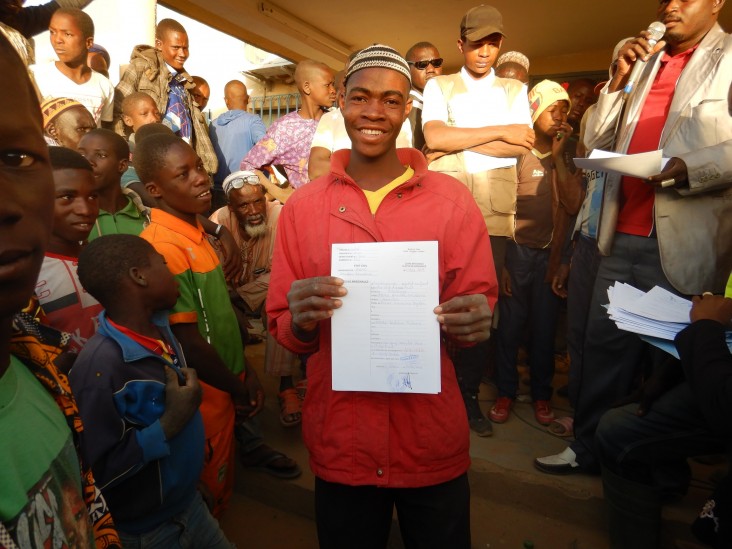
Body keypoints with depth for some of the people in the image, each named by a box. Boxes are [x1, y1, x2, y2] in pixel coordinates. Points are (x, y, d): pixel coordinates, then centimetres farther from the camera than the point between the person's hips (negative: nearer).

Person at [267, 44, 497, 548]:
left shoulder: (452, 199, -4)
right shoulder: (303, 207, -2)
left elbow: (482, 304, 0)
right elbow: (281, 325, 0)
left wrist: (476, 321, -23)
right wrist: (301, 321, -22)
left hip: (432, 436, 0)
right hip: (340, 439, 1)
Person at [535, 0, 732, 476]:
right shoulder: (648, 62, 18)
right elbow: (596, 141, 13)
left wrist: (692, 167, -25)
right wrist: (619, 81, 3)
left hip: (682, 244, -5)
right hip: (622, 237, 5)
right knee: (605, 345, 9)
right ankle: (588, 448, 25)